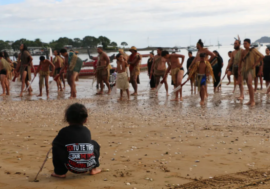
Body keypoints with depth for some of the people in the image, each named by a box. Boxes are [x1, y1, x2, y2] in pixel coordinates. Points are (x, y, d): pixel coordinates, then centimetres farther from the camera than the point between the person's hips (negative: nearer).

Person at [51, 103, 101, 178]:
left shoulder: (64, 131, 4)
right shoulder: (87, 131, 14)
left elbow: (54, 143, 16)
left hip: (72, 167, -3)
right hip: (89, 165, 3)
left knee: (56, 147, 15)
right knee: (94, 144, 29)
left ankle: (60, 172, 16)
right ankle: (93, 169, 33)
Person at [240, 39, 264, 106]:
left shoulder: (253, 50, -8)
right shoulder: (243, 52, 8)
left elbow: (262, 56, -12)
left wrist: (255, 63, -10)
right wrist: (241, 68, 5)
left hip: (251, 69, -6)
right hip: (244, 69, 6)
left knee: (249, 84, -20)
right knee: (248, 85, 7)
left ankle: (253, 100, -15)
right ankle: (250, 100, 12)